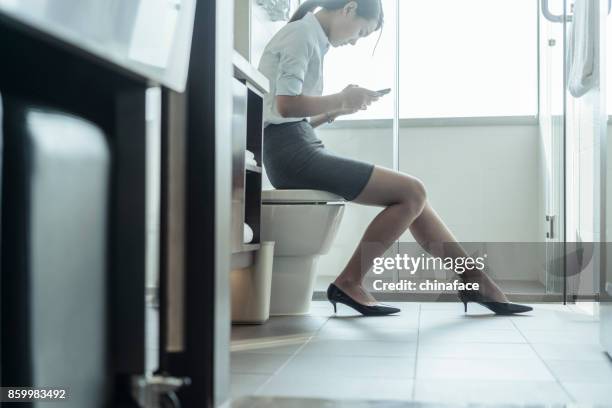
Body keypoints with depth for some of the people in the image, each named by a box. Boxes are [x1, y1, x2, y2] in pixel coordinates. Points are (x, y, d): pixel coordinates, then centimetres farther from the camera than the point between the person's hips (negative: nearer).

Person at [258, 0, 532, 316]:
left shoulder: (309, 38, 23)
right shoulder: (302, 35, -6)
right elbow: (285, 104, -19)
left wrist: (336, 108, 6)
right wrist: (341, 100, -6)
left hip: (298, 151, 10)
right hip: (292, 151, -10)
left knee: (412, 195, 3)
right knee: (412, 192, -13)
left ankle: (476, 281, 4)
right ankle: (349, 284, -8)